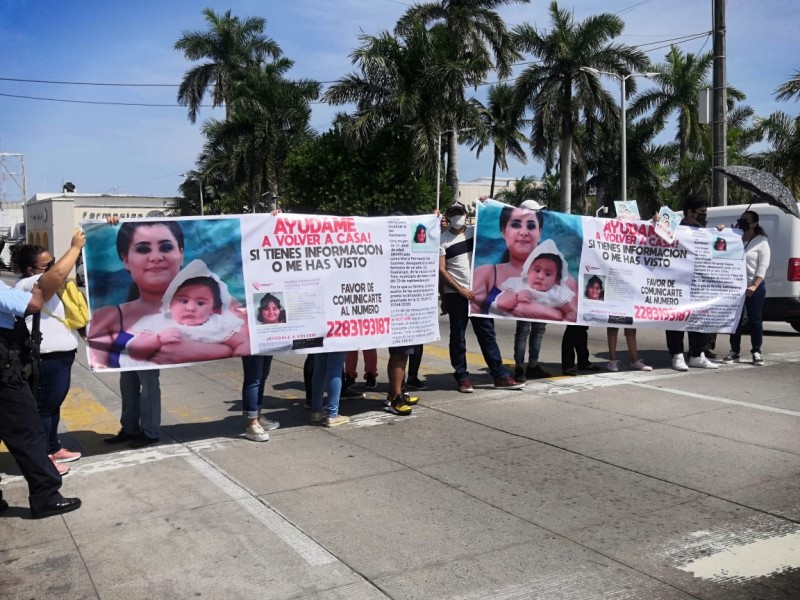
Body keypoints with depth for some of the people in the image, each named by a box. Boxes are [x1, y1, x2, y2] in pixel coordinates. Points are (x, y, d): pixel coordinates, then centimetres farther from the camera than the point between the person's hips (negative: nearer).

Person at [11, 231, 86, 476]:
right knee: (44, 408, -1)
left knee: (54, 405, 19)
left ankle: (54, 449, 31)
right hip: (47, 359, -10)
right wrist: (75, 247, -24)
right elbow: (59, 273, -34)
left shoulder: (42, 283, 15)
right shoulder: (28, 285, -18)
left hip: (59, 356, 10)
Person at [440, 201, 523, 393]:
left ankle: (500, 376, 7)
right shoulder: (443, 239, -1)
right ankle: (462, 378, 13)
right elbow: (441, 270, -6)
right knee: (458, 338, 3)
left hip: (478, 292, 3)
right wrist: (461, 290, -12)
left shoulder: (475, 232, 9)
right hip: (455, 295, -3)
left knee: (487, 334, 5)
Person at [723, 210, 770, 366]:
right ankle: (734, 352, 11)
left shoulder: (761, 241, -2)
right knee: (735, 319, 6)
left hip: (755, 286, -4)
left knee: (755, 320, 1)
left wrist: (754, 285, -18)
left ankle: (756, 352, 8)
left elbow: (763, 266, -9)